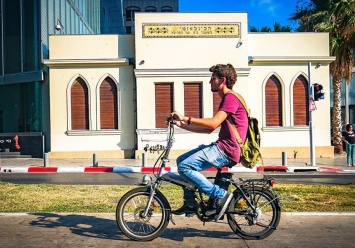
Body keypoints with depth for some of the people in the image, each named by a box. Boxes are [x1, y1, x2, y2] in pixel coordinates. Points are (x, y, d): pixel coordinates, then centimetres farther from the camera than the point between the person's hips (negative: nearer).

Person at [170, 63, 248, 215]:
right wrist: (182, 125, 13)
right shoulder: (226, 99, 22)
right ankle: (190, 204, 14)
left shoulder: (231, 98, -11)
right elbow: (209, 129, 19)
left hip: (226, 151, -11)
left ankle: (221, 195, -9)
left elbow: (213, 123, -25)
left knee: (185, 167, -17)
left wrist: (185, 118, -22)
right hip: (221, 147, 11)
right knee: (181, 160, 11)